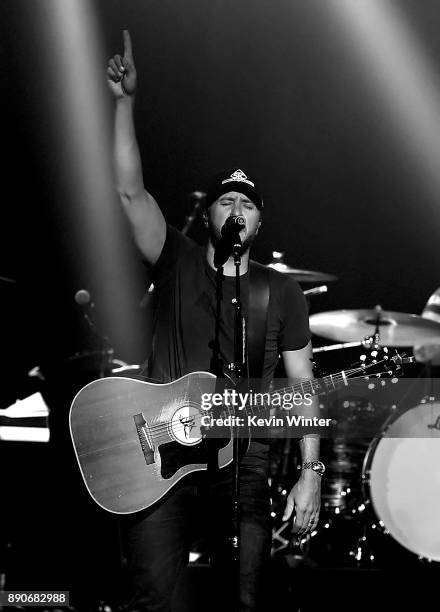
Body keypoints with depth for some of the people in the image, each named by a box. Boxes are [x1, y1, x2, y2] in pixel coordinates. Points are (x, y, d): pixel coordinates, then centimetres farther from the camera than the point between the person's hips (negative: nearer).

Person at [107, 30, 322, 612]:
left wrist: (311, 471, 1)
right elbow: (131, 191, -8)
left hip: (244, 463, 2)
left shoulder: (283, 293, 10)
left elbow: (302, 388, 9)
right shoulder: (178, 263, 6)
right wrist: (125, 102, -19)